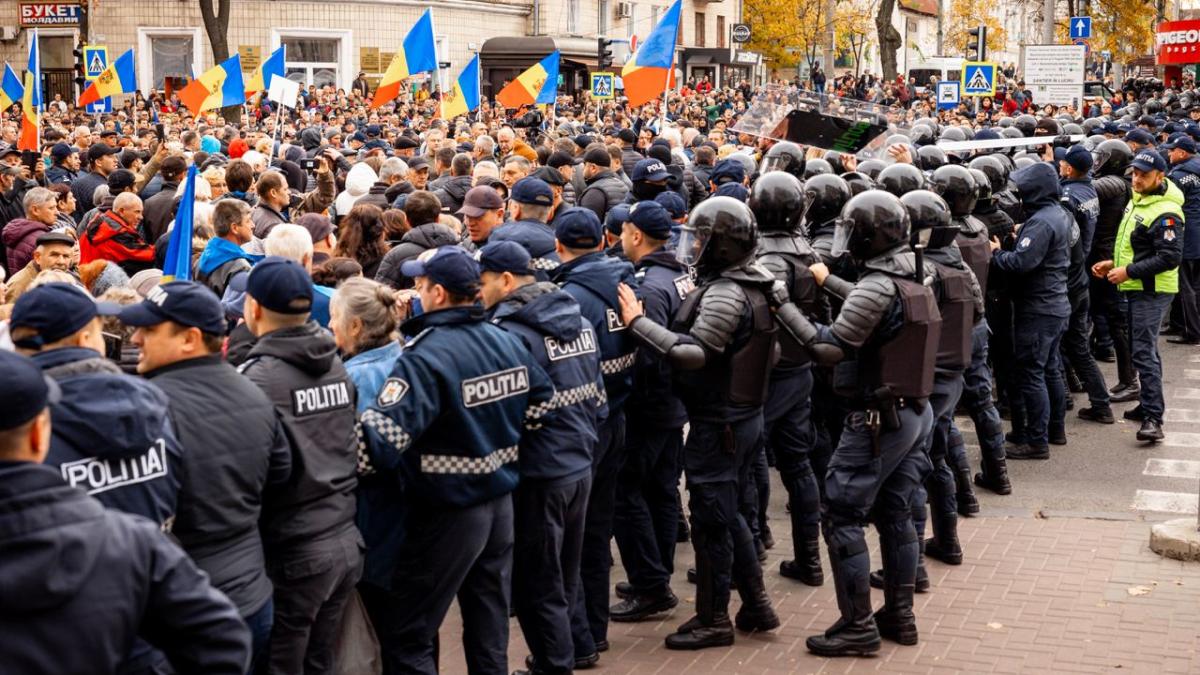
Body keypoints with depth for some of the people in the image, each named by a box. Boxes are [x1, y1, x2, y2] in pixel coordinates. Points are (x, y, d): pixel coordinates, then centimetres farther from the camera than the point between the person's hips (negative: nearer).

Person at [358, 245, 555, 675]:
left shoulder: (427, 356, -21)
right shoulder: (507, 341, 2)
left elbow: (382, 434, -30)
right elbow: (541, 399, 15)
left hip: (447, 511, -7)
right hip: (500, 502, 8)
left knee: (406, 637, 4)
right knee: (489, 627, 18)